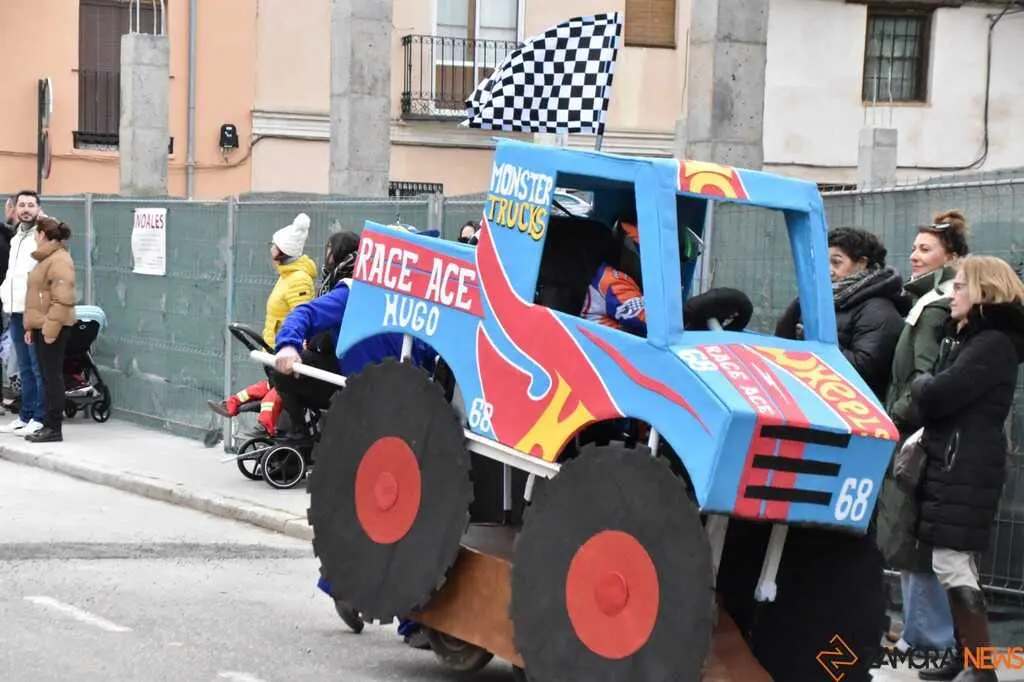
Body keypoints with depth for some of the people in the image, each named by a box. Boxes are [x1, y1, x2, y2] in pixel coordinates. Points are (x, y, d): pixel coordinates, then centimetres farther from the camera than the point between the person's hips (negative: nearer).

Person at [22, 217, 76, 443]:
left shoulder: (59, 261, -15)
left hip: (52, 328, -10)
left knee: (52, 376, -7)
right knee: (47, 376, 11)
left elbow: (62, 300, -23)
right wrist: (32, 327, 20)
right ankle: (48, 424, 16)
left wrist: (50, 329, -25)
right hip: (42, 326, 10)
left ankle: (54, 428, -5)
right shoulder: (47, 259, 19)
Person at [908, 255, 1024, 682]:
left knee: (952, 565, -11)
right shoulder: (969, 338, 19)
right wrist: (926, 388, -4)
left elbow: (935, 396, -22)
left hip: (966, 469, -10)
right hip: (951, 463, 10)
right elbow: (945, 401, 16)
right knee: (957, 566, 13)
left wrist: (919, 384, -2)